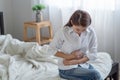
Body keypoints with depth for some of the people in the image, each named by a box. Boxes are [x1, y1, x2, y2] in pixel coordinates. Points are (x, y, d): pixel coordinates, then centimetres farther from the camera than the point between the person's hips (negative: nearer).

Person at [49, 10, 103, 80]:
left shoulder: (91, 32, -9)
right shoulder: (63, 32, -16)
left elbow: (93, 54, -7)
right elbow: (52, 49, -3)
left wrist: (72, 62, -17)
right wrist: (69, 56, -17)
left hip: (83, 64, 4)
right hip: (67, 69, -4)